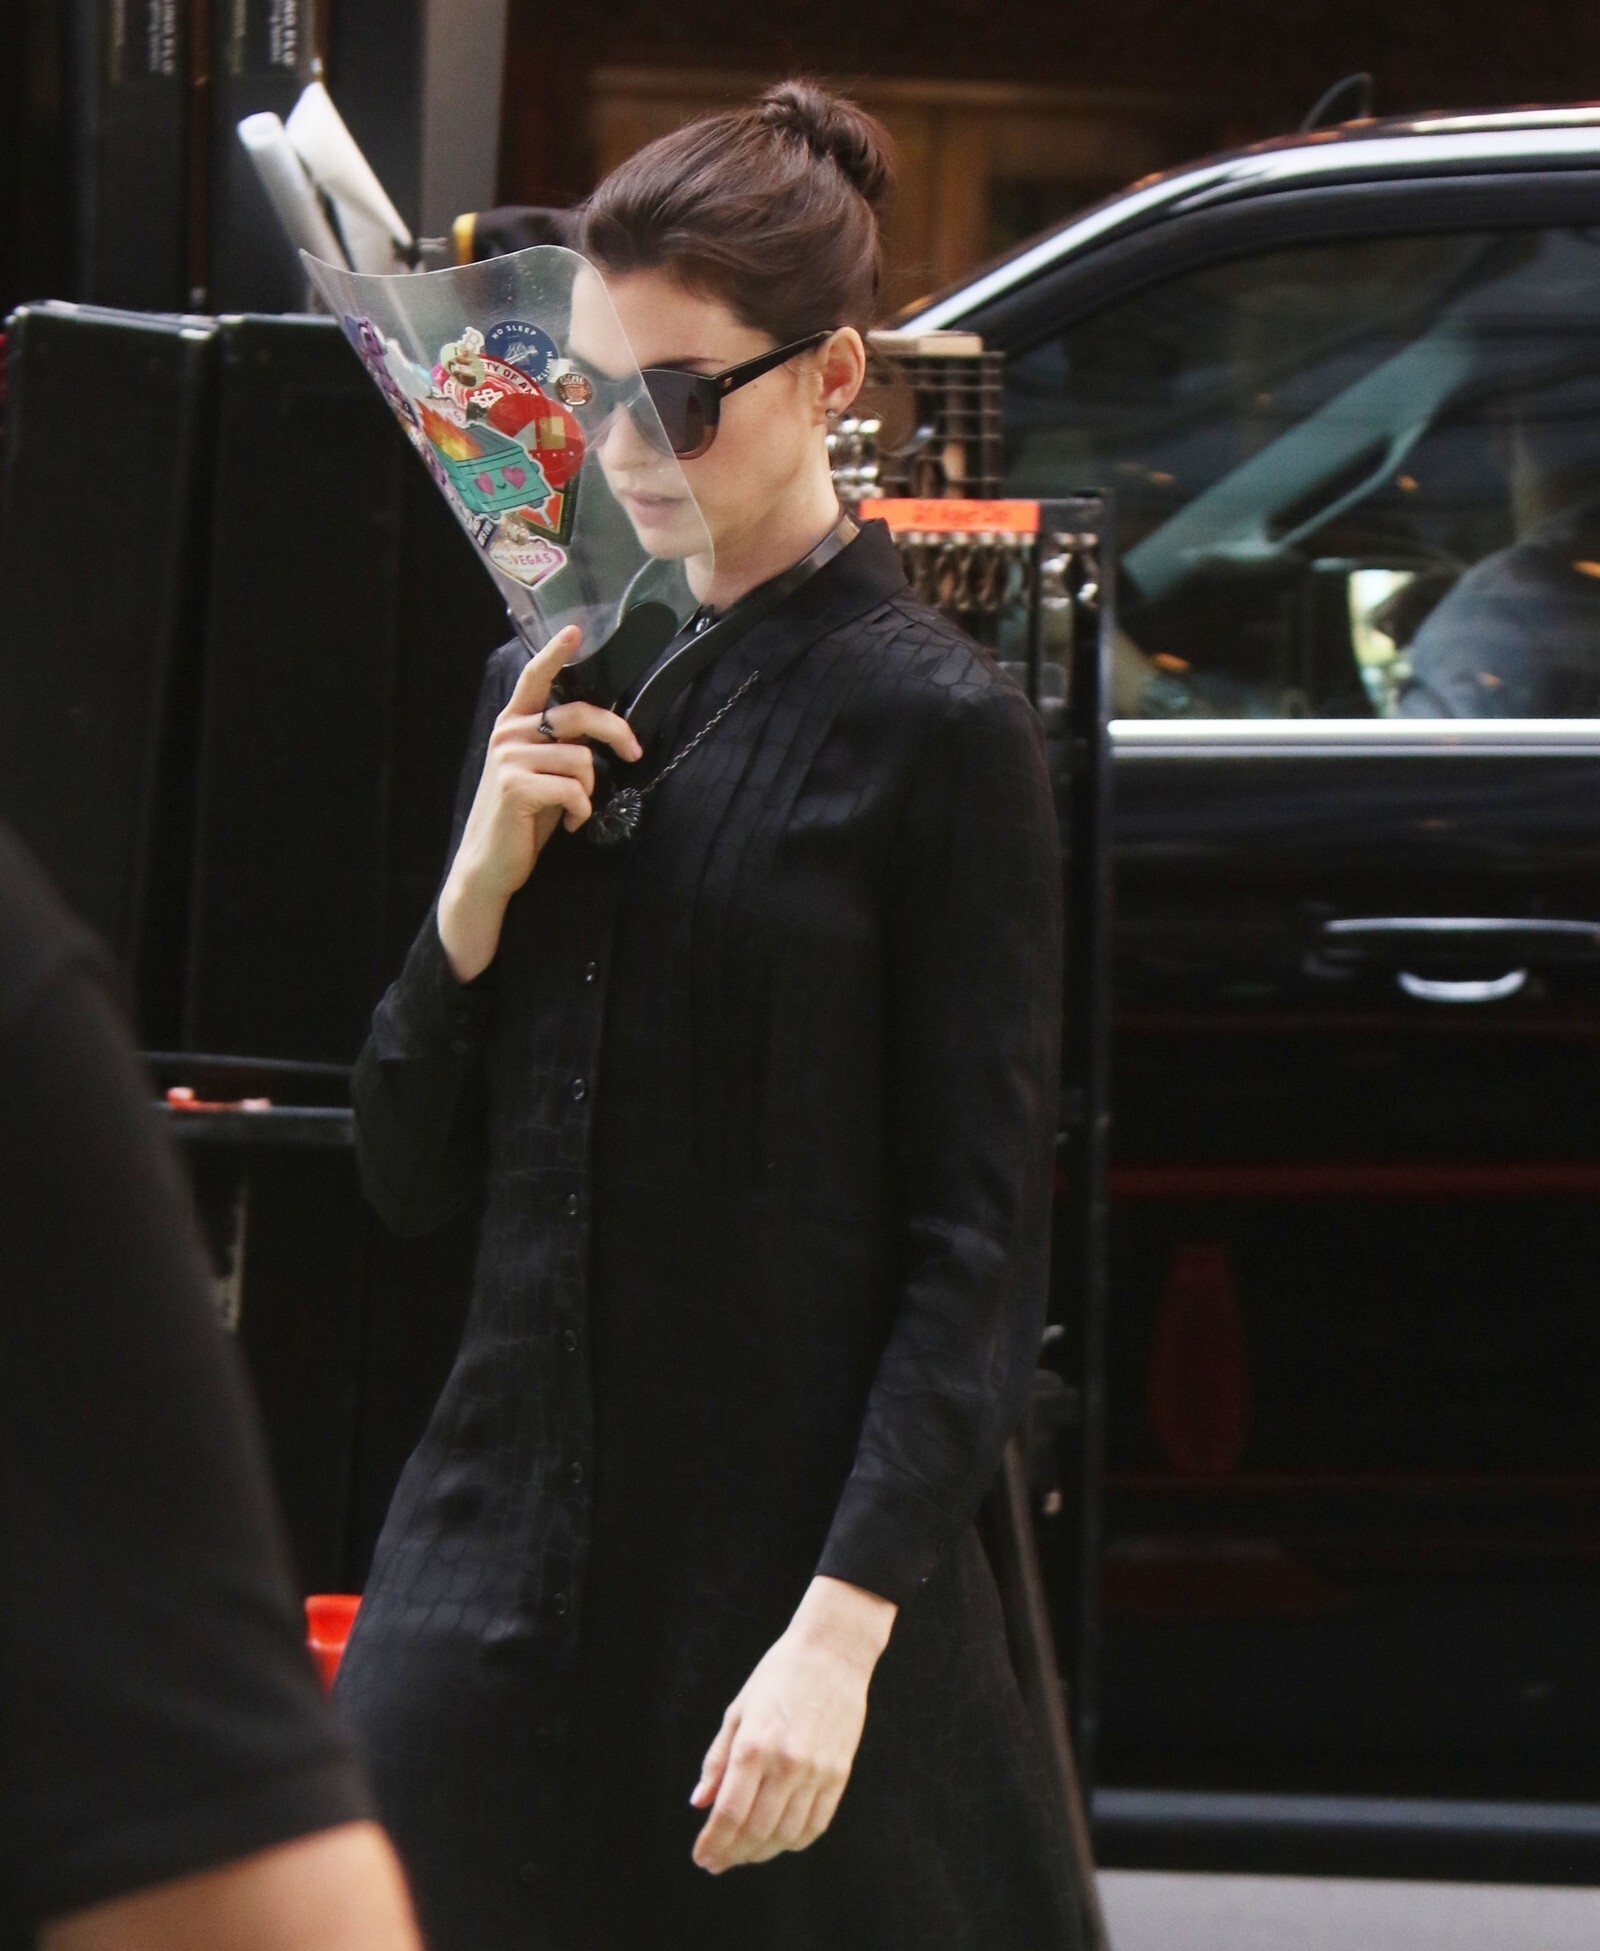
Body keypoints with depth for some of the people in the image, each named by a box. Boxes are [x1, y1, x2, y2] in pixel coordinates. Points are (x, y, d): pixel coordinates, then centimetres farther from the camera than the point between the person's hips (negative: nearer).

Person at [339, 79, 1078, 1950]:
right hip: (504, 1547, 5)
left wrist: (842, 1627, -17)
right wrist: (477, 890, -4)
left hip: (788, 1565, -5)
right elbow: (410, 1177, 13)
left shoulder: (932, 726, -6)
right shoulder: (549, 689, 12)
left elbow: (976, 1250, -9)